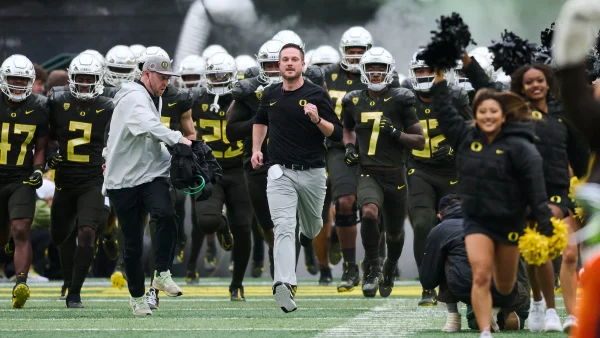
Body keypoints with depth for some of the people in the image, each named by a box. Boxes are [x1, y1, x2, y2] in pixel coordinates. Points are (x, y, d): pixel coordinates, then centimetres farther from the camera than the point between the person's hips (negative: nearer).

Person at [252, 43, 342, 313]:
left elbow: (337, 135, -8)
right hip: (280, 172, 0)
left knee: (313, 225, 20)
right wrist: (256, 149, 16)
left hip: (312, 172, 0)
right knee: (283, 227, -17)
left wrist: (317, 119, -26)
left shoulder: (317, 94, -5)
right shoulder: (270, 95, 6)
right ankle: (284, 285, -30)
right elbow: (261, 120, 28)